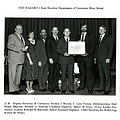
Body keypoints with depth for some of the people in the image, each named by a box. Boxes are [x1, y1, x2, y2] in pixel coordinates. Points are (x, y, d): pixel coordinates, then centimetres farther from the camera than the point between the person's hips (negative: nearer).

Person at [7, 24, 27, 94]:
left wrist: (25, 49, 8)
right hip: (13, 59, -8)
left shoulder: (22, 37, 21)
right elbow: (9, 46, -16)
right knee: (13, 74, -5)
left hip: (20, 59, 8)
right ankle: (12, 89, -3)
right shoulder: (12, 36, -4)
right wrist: (21, 49, -20)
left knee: (18, 74, 10)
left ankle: (17, 88, 17)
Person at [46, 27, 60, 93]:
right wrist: (49, 58, -11)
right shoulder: (49, 39, 3)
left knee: (57, 73, 5)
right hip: (52, 59, -4)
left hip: (58, 59, 4)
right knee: (51, 73, -1)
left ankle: (56, 86, 13)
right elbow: (47, 49, -2)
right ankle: (50, 87, 5)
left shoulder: (60, 39, 16)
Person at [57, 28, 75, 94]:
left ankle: (71, 89, 5)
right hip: (63, 59, -1)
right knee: (63, 75, 2)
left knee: (70, 74, -1)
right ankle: (63, 89, 9)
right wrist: (64, 53, -15)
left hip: (71, 59, 1)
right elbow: (58, 49, 1)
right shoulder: (60, 41, 9)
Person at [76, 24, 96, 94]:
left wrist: (87, 53, -14)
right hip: (80, 57, 4)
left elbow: (93, 46, -3)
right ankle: (82, 86, 19)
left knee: (89, 73, -4)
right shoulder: (79, 37, 16)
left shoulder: (91, 36, 3)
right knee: (82, 72, 8)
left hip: (88, 56, -4)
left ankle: (90, 88, 1)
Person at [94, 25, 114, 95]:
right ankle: (102, 88, 13)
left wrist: (108, 58, -14)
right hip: (99, 59, 6)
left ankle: (108, 89, 1)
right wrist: (95, 57, 12)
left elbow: (111, 49, -6)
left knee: (107, 74, -3)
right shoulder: (98, 38, 18)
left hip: (105, 59, -6)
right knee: (101, 74, 8)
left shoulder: (109, 38, 0)